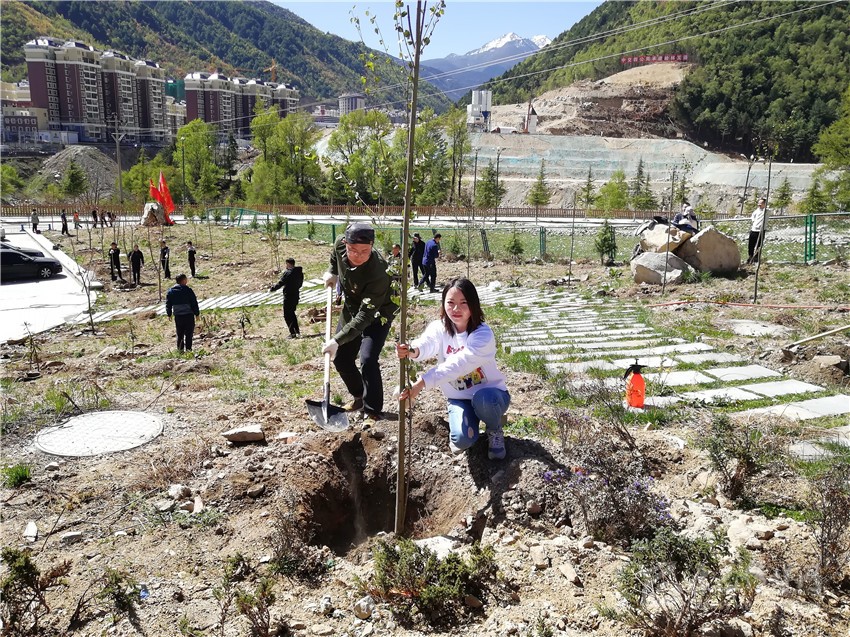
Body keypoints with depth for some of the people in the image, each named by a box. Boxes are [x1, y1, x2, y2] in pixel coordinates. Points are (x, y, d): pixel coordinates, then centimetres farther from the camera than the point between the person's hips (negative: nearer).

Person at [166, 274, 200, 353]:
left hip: (177, 316, 4)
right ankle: (188, 349, -1)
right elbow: (194, 303, -6)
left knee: (179, 334, 12)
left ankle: (180, 349, 13)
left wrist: (169, 314, 19)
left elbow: (168, 304, 11)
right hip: (188, 315, -4)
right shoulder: (188, 290, -7)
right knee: (188, 334, 1)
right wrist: (197, 313, 2)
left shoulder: (170, 291, 7)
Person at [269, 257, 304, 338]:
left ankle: (293, 333, -5)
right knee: (292, 313, 22)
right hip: (296, 295, 8)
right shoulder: (300, 272, 6)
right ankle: (297, 331, 20)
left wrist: (271, 289, -4)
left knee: (287, 315, 0)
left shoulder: (287, 273, -16)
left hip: (288, 296, -8)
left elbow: (280, 284, -16)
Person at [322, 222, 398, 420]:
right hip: (351, 310, 7)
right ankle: (359, 397, 34)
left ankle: (373, 411, -5)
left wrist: (337, 340, -43)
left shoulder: (377, 273, -41)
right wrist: (332, 272, -1)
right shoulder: (340, 245, -23)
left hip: (377, 315, -6)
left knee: (368, 360, -22)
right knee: (341, 359, 11)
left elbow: (364, 316, -40)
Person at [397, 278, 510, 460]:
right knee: (462, 439, -27)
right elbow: (426, 344, -34)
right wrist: (412, 350, -60)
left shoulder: (483, 334, -24)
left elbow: (458, 363, -39)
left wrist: (422, 382, -52)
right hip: (459, 398, 2)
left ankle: (495, 430, -4)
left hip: (489, 395, -2)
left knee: (482, 398, -38)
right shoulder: (438, 328, -11)